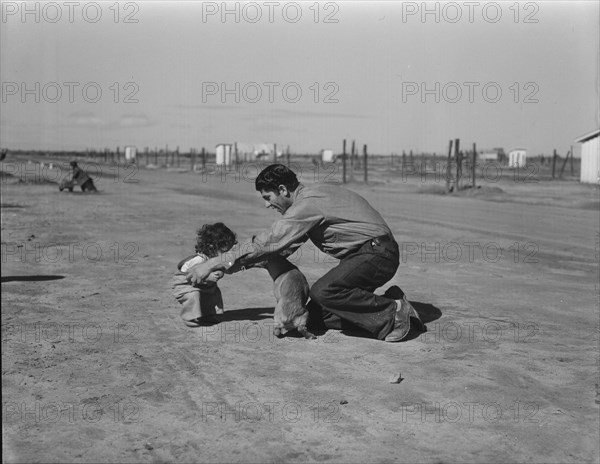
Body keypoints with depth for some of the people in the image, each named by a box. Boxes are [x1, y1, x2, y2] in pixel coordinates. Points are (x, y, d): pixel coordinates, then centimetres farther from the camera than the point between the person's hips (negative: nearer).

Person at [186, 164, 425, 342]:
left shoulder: (308, 203, -19)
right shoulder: (308, 198, 11)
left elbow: (268, 242, -20)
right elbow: (281, 246, 18)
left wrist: (212, 265, -15)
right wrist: (240, 263, 11)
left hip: (377, 252, -9)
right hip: (362, 254, 9)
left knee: (322, 291, -30)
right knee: (315, 317, 2)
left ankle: (393, 311, -15)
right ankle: (384, 305, 7)